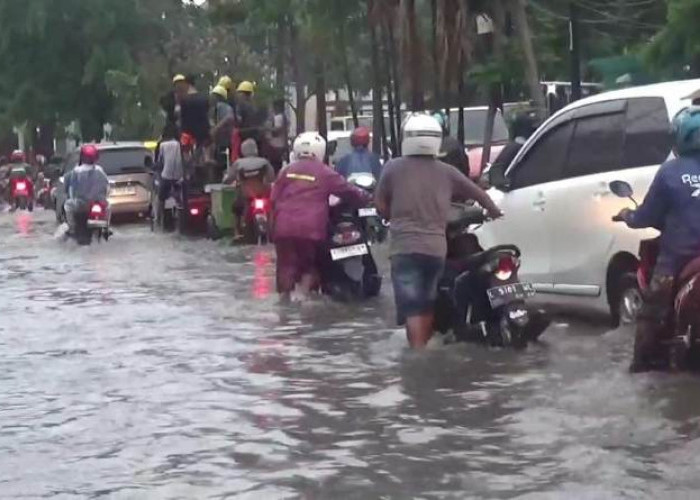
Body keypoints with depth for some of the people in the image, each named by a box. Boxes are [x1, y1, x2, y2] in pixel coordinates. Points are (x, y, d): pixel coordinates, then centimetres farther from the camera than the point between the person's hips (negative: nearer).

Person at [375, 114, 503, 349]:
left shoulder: (393, 168, 1)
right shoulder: (446, 172, 9)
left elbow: (380, 204, 8)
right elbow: (478, 193, 20)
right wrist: (494, 211, 40)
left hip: (405, 248, -3)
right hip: (436, 248, 3)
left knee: (413, 309, -8)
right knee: (427, 306, 18)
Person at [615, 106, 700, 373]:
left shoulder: (670, 171, -8)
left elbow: (648, 216, 0)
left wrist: (628, 216, 20)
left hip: (677, 253, -3)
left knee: (654, 308, 9)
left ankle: (643, 359, 10)